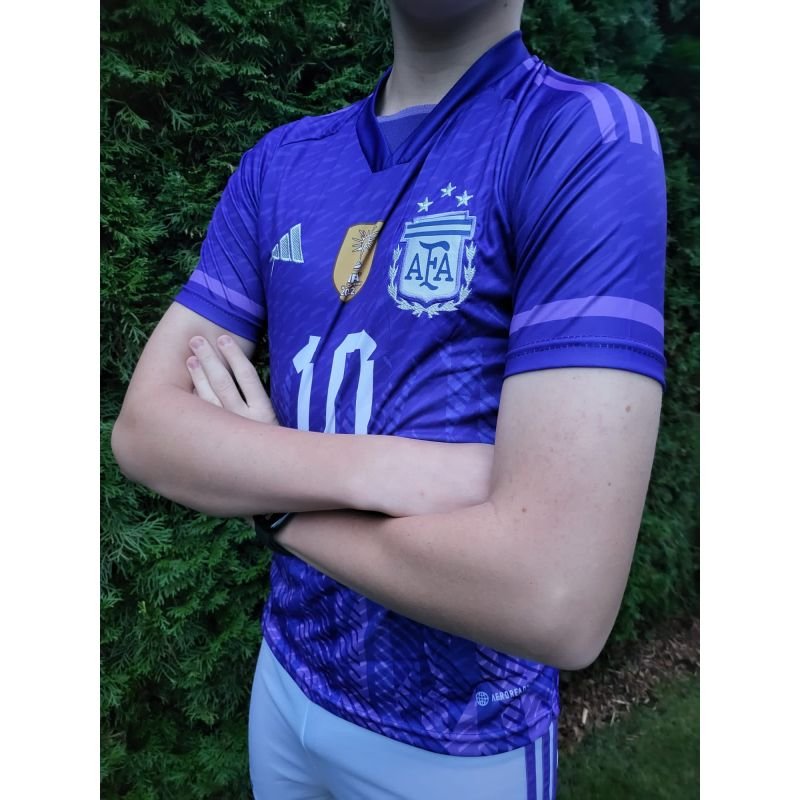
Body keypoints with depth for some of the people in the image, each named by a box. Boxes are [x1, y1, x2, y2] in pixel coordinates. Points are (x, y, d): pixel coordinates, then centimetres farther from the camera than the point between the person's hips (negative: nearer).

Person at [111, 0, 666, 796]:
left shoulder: (590, 142, -20)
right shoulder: (278, 164, -3)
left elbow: (557, 598, -29)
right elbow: (143, 428, -9)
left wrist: (268, 495, -15)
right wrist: (377, 472, -25)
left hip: (459, 736, -4)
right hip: (285, 670, 5)